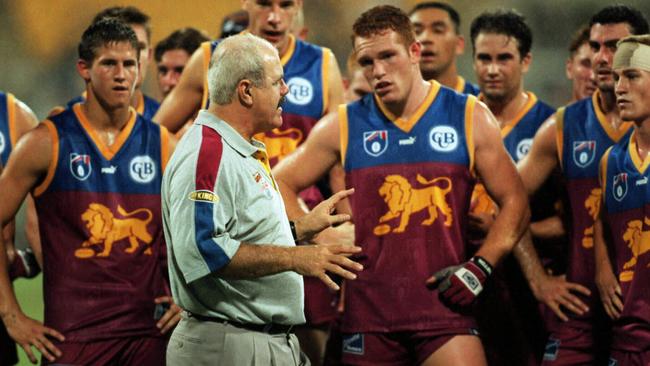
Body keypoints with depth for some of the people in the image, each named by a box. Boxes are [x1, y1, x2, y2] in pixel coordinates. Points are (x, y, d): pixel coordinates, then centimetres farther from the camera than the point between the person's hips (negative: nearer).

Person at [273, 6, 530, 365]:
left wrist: (480, 267, -4)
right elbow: (281, 184, 13)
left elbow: (514, 203, 8)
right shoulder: (343, 126, 7)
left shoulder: (468, 117, 5)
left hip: (443, 300, -1)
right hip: (367, 309, 1)